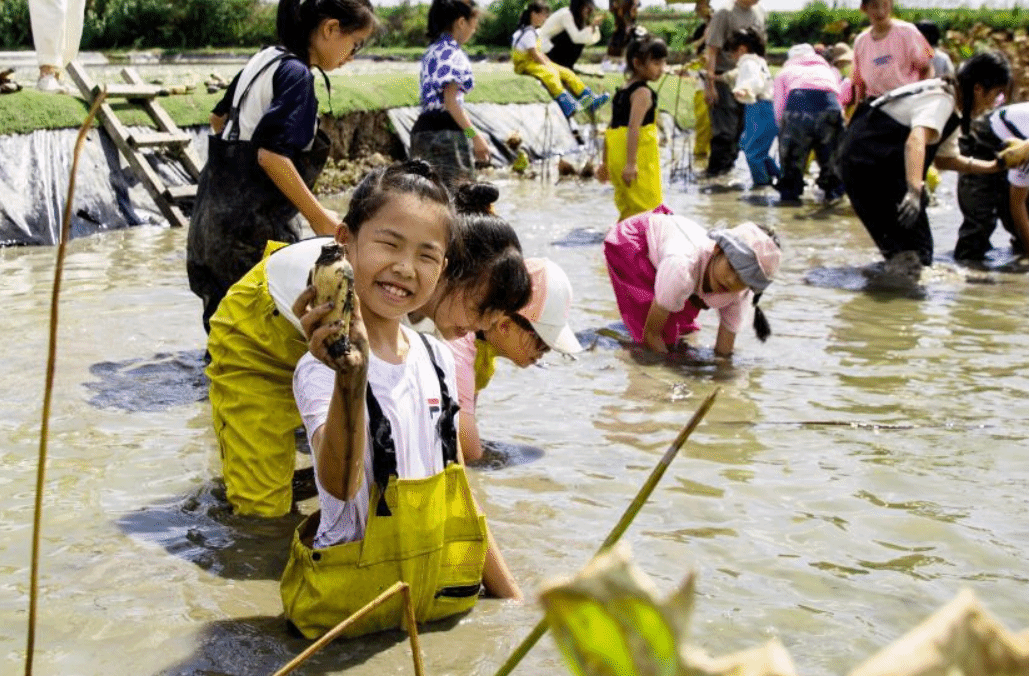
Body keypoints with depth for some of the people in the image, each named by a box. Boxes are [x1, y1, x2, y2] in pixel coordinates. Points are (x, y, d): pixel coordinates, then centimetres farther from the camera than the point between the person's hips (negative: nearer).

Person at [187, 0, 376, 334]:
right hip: (253, 228, -9)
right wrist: (320, 218, -16)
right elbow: (271, 156, -22)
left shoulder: (263, 59, 12)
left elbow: (218, 118, 26)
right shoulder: (296, 74, -14)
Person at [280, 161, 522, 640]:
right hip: (354, 598, -3)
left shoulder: (437, 359, 3)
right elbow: (341, 485, -34)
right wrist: (351, 379, -50)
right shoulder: (322, 369, -16)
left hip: (442, 598, 4)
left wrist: (512, 596, 11)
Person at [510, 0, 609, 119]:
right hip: (525, 65, -11)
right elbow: (534, 54, -19)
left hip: (538, 63, 11)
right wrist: (548, 65, -15)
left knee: (566, 73, 1)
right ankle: (570, 107, -49)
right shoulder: (528, 33, -15)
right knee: (551, 74, -35)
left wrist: (550, 64, 9)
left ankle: (591, 101, -1)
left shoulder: (535, 32, 18)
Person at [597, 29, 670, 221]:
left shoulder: (622, 91, 15)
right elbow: (633, 127, -21)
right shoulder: (643, 92, -11)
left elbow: (611, 129, 18)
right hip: (639, 161, -9)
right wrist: (631, 163, -26)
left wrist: (605, 162, 23)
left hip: (617, 158, 9)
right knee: (646, 208, -6)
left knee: (629, 209, 16)